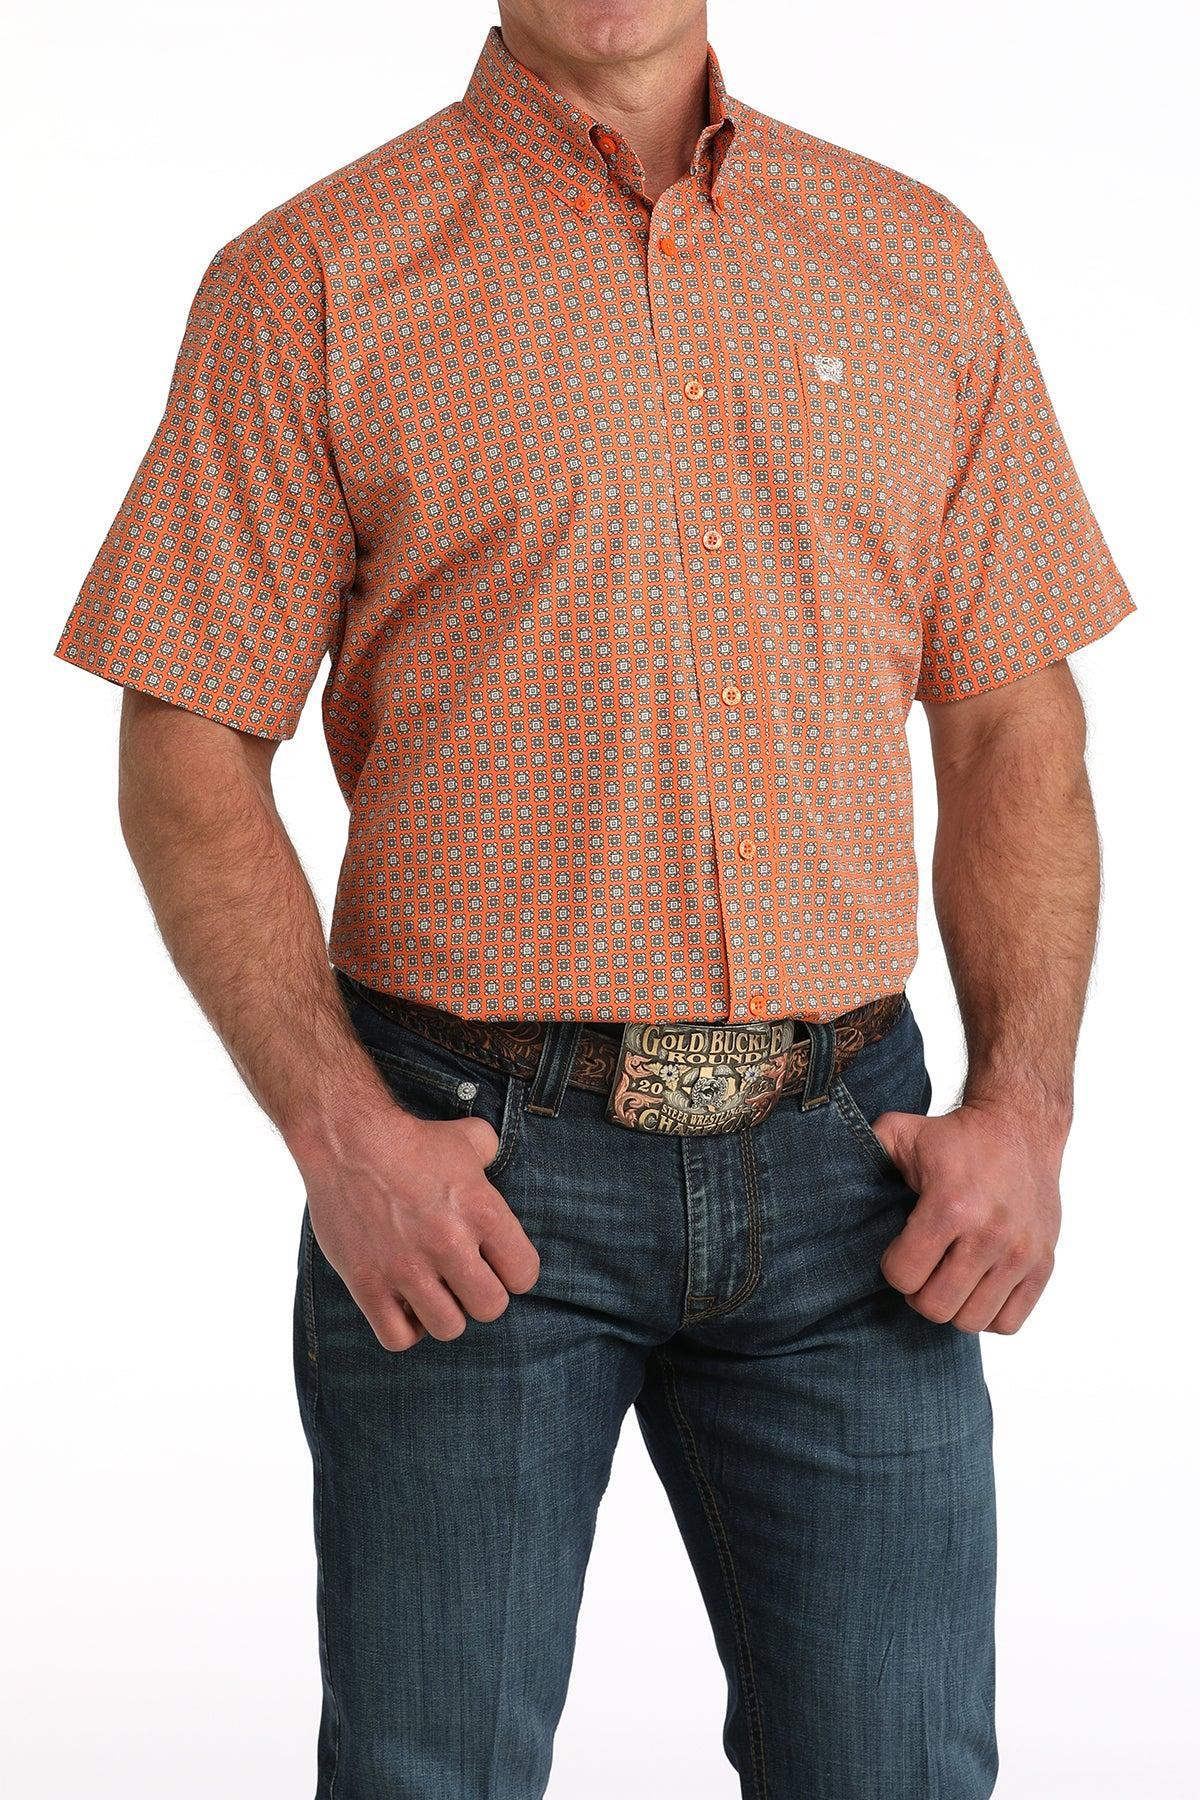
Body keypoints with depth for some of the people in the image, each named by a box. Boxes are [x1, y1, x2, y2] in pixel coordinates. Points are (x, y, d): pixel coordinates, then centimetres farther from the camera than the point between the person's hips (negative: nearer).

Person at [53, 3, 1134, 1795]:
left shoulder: (921, 263, 10)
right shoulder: (315, 282, 0)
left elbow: (1012, 716, 11)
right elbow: (189, 747, -2)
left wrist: (1024, 1102, -1)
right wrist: (337, 1127, -13)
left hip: (846, 1167, 3)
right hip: (472, 1175, -2)